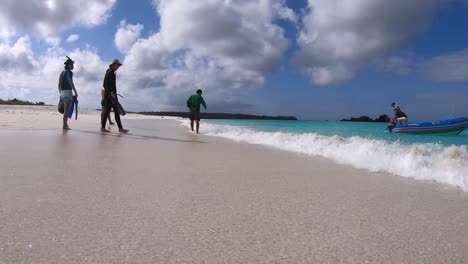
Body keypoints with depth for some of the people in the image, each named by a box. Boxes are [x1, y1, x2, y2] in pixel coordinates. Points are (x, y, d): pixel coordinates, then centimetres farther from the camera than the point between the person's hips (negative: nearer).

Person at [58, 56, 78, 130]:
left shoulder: (62, 72, 17)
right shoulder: (69, 72, -8)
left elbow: (59, 84, 18)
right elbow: (71, 83, -16)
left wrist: (60, 93, 24)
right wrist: (76, 92, -13)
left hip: (62, 92, 9)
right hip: (68, 91, -9)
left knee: (65, 110, 16)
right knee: (66, 110, -7)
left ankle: (66, 125, 21)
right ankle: (64, 126, -7)